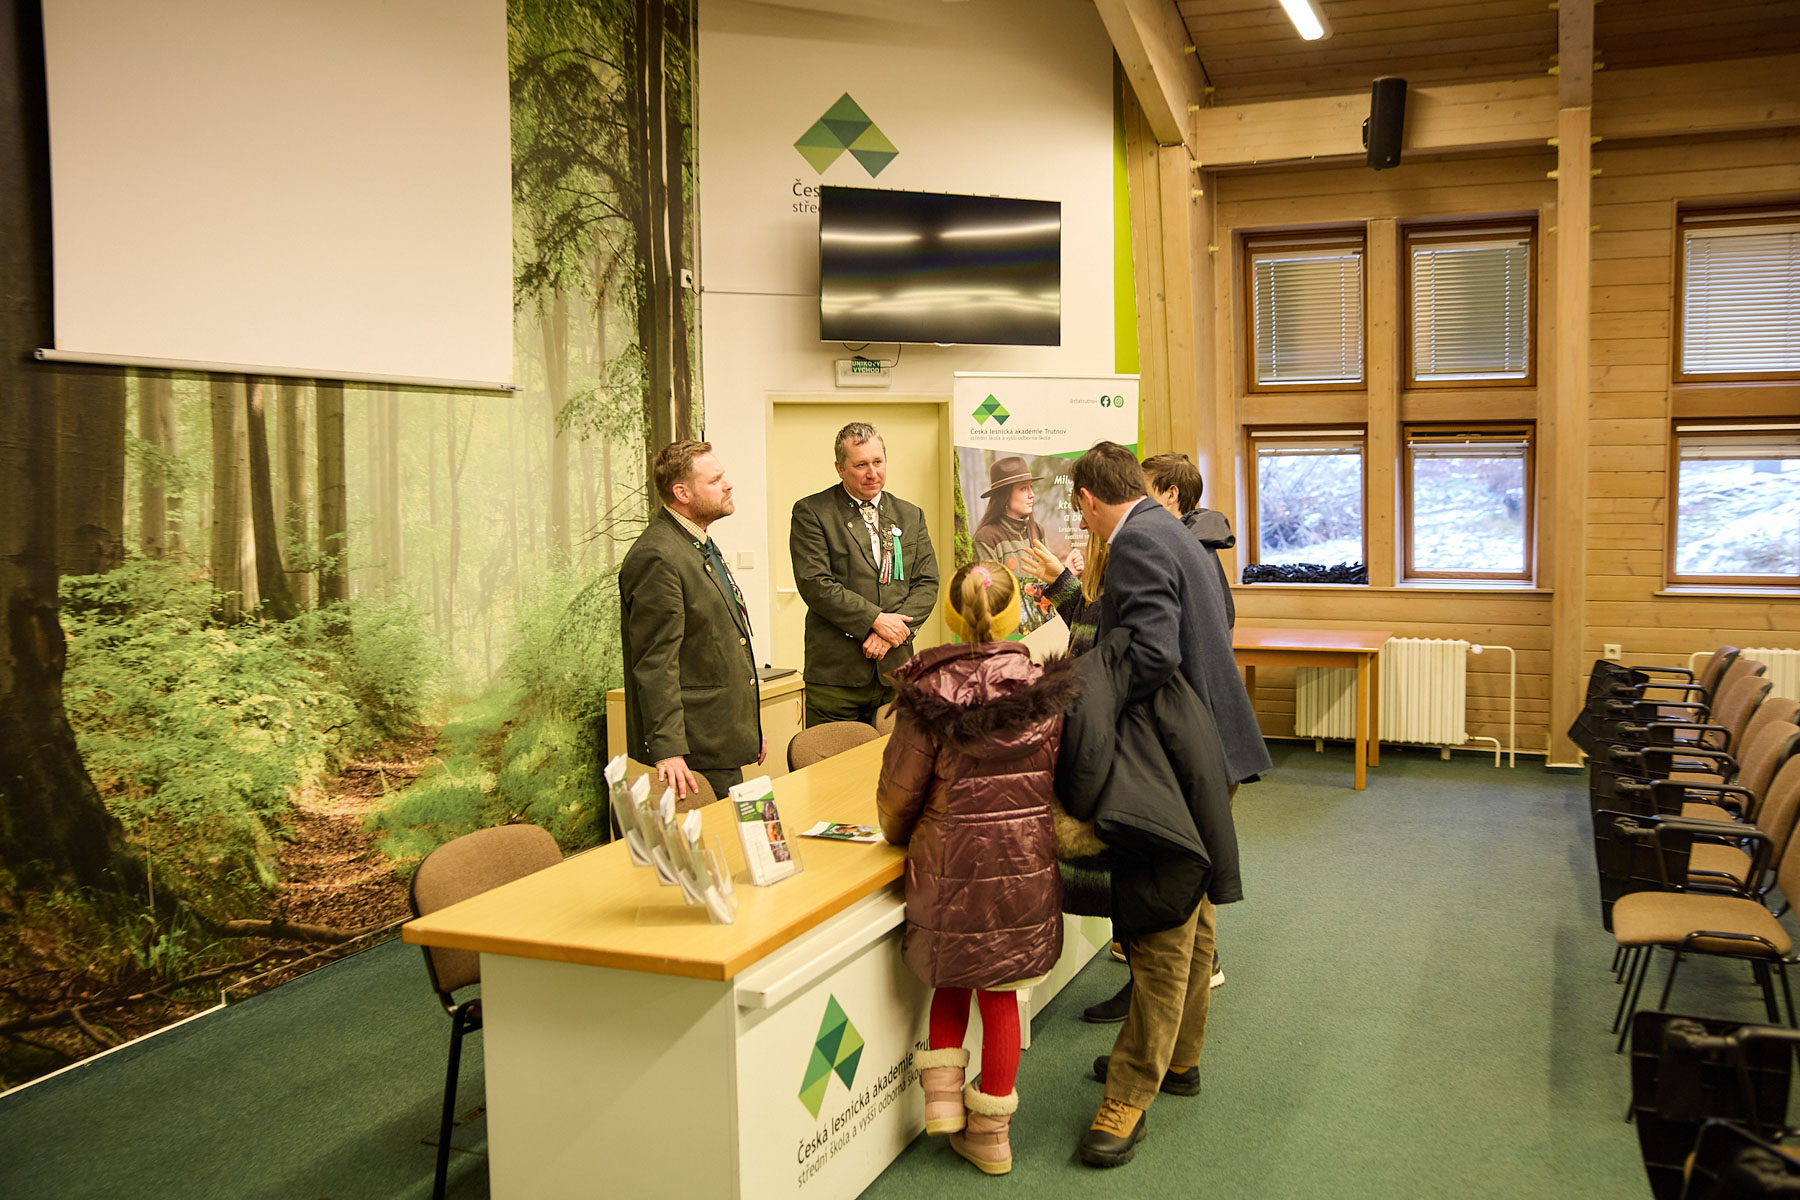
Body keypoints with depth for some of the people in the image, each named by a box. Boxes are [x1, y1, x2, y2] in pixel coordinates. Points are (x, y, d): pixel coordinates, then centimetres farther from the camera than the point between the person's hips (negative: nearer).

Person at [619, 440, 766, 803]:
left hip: (723, 743, 10)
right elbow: (655, 663, -22)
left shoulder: (702, 545, 16)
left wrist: (751, 728, 24)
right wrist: (667, 750, -26)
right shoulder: (657, 557, -18)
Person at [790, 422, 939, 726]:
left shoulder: (911, 516, 14)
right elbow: (814, 584, -10)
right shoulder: (811, 513, 0)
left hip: (894, 670, 4)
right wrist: (875, 619, -14)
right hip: (835, 673, -4)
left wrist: (892, 632, -7)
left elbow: (927, 583, 9)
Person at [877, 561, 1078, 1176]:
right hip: (1027, 866, 2)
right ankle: (991, 1130, 25)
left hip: (952, 863, -2)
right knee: (1001, 992, 16)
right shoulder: (1045, 689, -5)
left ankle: (943, 1090, 18)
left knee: (952, 975, 25)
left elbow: (899, 792, -6)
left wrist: (904, 838, 14)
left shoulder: (930, 693, -13)